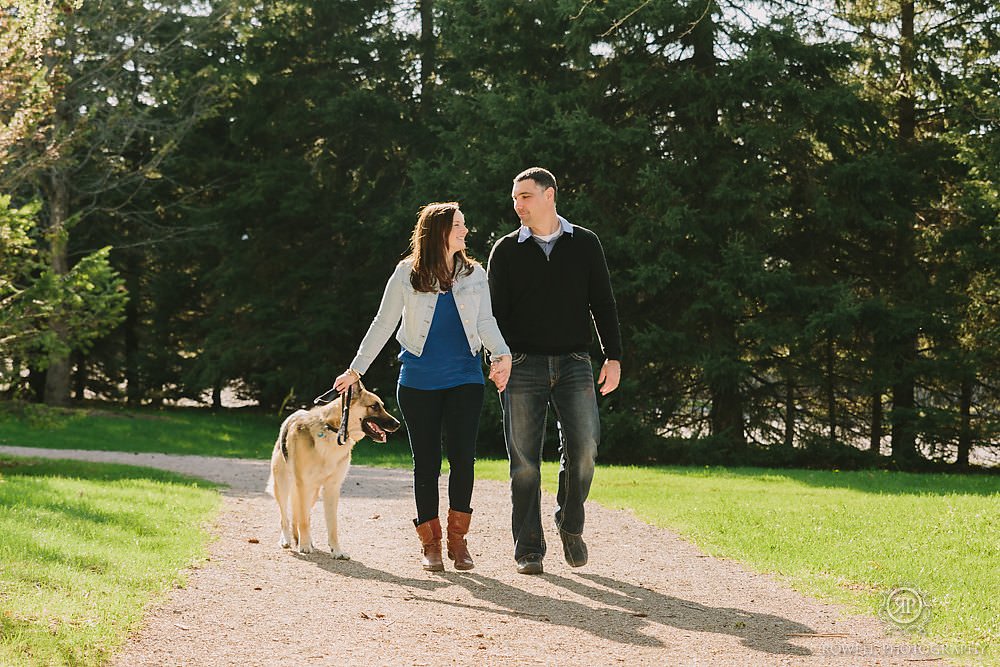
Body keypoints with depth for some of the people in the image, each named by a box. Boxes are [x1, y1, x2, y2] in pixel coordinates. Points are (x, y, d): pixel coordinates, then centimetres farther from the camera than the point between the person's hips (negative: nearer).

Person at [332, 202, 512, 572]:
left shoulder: (475, 274, 7)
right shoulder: (407, 274, 0)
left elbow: (486, 321, 0)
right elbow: (383, 324, 5)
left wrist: (502, 354, -19)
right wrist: (356, 370, 4)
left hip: (465, 378, 1)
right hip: (419, 382, -1)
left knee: (463, 457, -9)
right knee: (426, 462, 3)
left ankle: (458, 540, 3)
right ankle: (430, 545, 12)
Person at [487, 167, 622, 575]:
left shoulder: (585, 244, 10)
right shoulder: (506, 251, 9)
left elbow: (603, 303, 10)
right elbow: (496, 311, 7)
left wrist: (613, 357, 2)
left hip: (574, 363, 0)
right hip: (523, 366, 0)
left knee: (583, 447, -13)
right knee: (525, 461, -2)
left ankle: (570, 525, 11)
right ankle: (529, 549, 6)